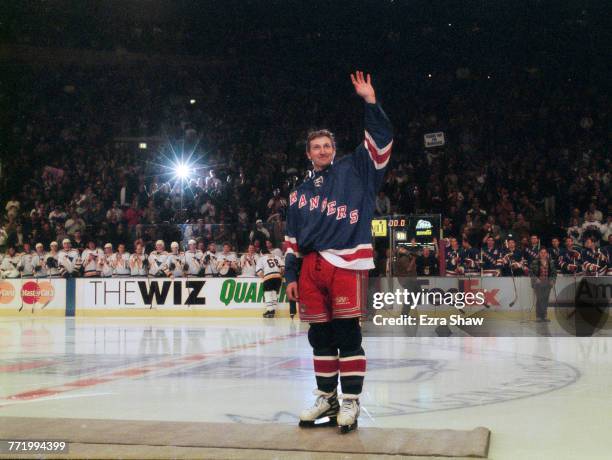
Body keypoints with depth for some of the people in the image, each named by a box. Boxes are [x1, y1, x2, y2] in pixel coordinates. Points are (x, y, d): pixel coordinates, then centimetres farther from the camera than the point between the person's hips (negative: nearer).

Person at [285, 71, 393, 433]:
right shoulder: (299, 194, 21)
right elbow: (293, 240, 20)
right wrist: (291, 274, 12)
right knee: (320, 336, 10)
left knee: (348, 333, -6)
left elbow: (382, 139, -4)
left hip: (346, 263, -5)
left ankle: (351, 402, 1)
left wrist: (371, 102, -13)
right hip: (311, 268, 5)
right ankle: (326, 398, 23)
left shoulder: (355, 169, 8)